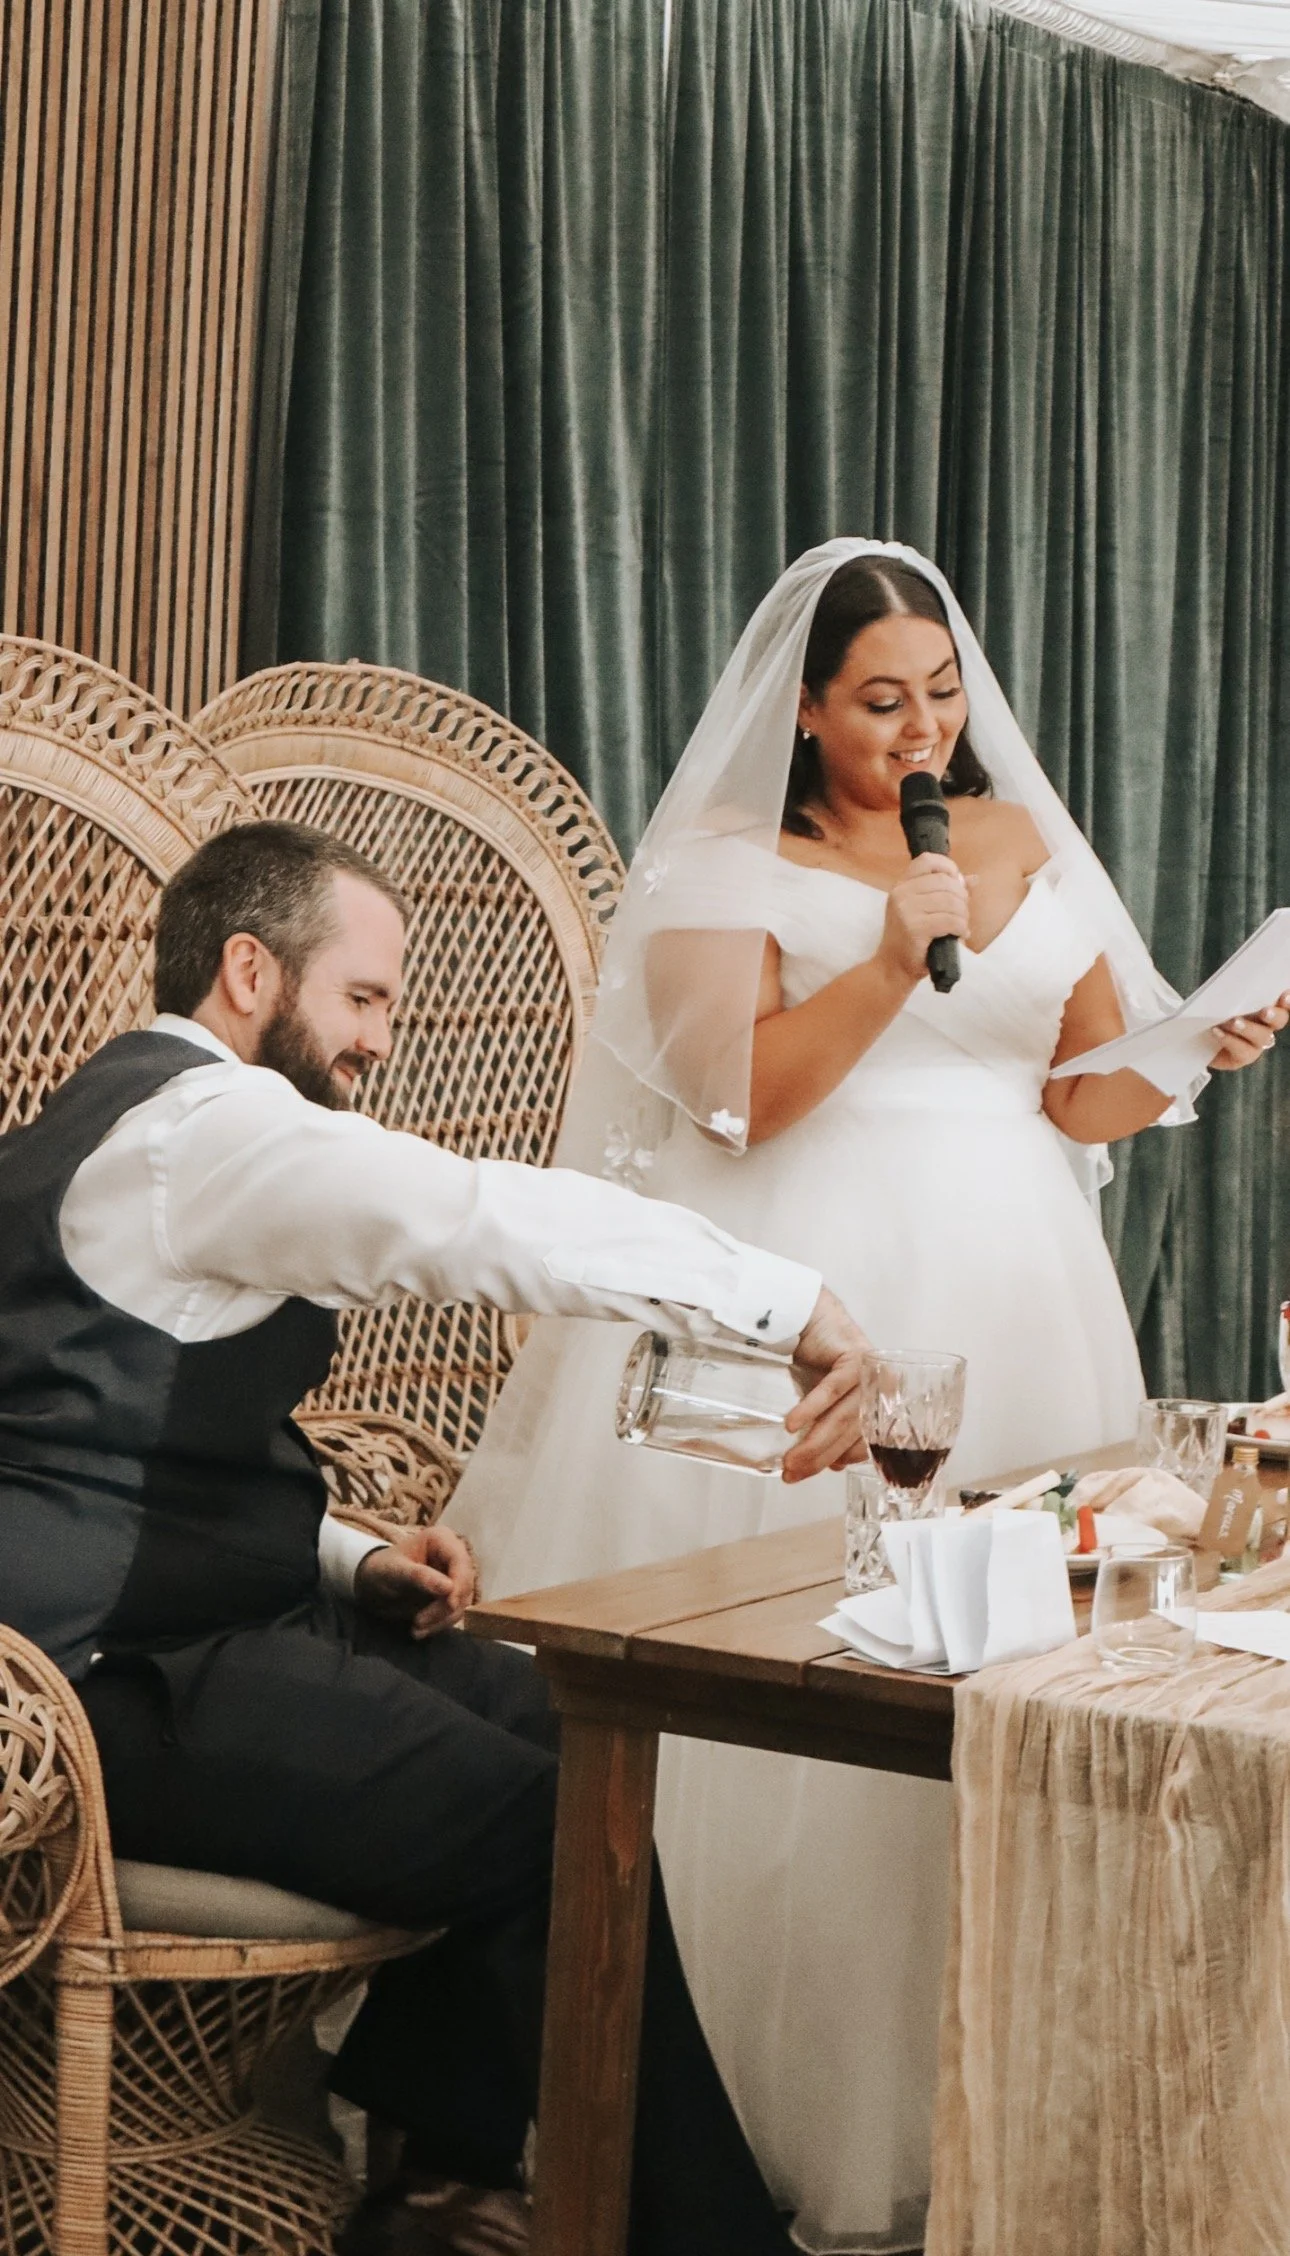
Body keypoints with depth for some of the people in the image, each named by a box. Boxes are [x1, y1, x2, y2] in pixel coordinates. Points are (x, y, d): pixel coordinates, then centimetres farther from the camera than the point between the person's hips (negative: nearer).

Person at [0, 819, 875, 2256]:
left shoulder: (135, 1123, 20)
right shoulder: (200, 1125, -14)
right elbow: (497, 1221, -27)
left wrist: (352, 1564, 11)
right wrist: (795, 1305, -22)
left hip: (177, 1615, 11)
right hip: (125, 1680, -11)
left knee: (561, 1733, 8)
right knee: (554, 1836, -18)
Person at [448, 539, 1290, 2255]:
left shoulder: (1028, 845, 14)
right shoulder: (726, 860, 2)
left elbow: (1090, 1096, 12)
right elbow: (735, 1095, -10)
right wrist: (893, 962, -19)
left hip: (1004, 1303, 4)